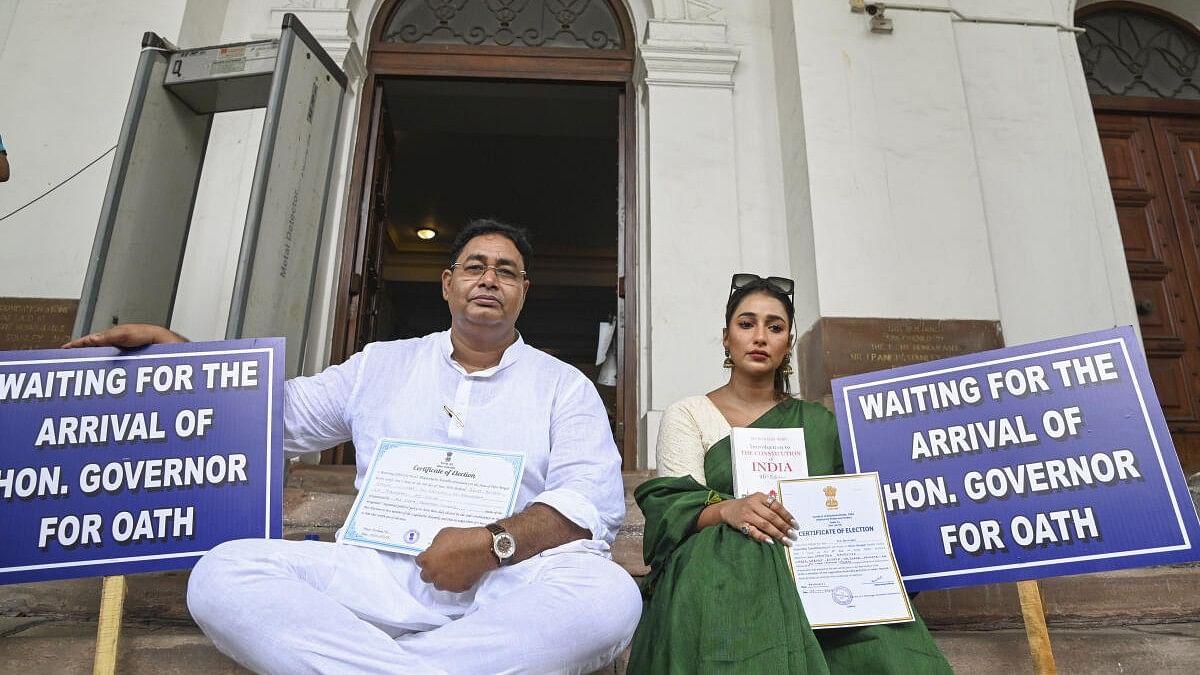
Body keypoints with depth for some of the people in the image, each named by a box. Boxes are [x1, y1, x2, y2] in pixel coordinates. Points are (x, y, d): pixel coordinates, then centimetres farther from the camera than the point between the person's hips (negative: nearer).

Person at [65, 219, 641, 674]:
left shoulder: (563, 385, 9)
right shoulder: (381, 365, 19)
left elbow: (594, 499, -4)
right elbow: (284, 412, 23)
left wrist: (493, 544, -20)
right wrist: (169, 346, 15)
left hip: (512, 580, -1)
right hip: (383, 573, 2)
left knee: (609, 595, -34)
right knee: (222, 573, -20)